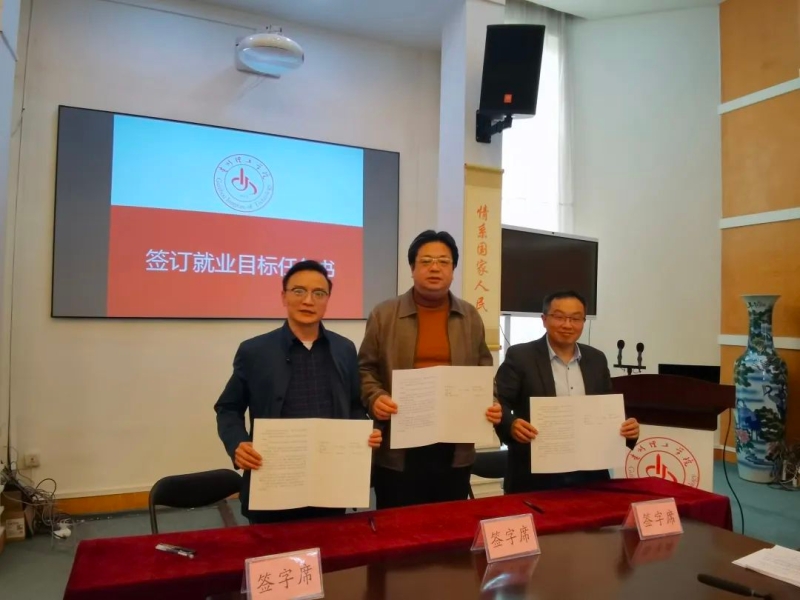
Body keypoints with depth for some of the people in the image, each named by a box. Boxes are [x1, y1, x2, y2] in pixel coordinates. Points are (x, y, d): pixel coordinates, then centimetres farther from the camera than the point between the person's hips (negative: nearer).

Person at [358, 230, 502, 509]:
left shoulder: (470, 316, 9)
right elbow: (365, 369, 3)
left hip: (456, 449, 3)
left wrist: (491, 403, -4)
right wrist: (375, 397, -15)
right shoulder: (384, 314, 1)